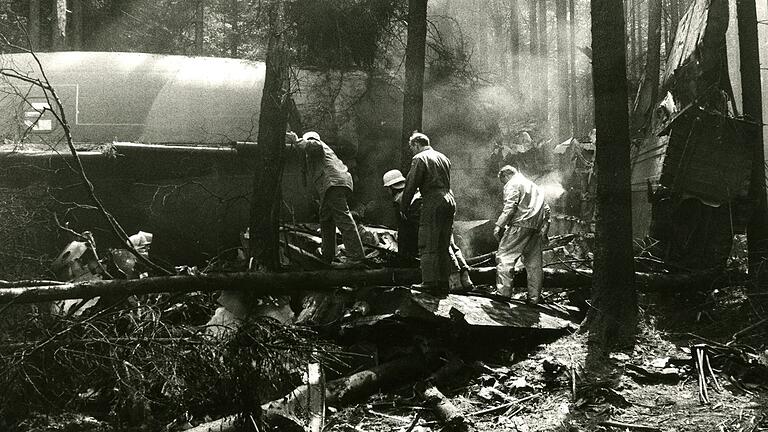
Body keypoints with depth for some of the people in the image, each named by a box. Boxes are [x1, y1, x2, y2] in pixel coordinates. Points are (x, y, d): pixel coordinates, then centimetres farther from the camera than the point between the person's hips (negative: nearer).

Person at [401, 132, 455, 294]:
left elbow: (411, 185, -5)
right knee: (443, 246, 11)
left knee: (428, 246, -4)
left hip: (433, 204, -8)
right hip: (449, 202, 8)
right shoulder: (443, 158, 21)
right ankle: (443, 283, 12)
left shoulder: (420, 159, -3)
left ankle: (429, 282, -7)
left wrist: (403, 208, 3)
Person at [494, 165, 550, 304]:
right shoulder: (532, 185, 29)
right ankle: (534, 296, 9)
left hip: (521, 223, -8)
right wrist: (545, 228, 20)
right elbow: (546, 209, 24)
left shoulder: (512, 184, 3)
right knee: (533, 261, 9)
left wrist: (499, 225, -14)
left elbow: (510, 207, -13)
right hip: (538, 227, 8)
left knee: (504, 256, -7)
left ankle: (504, 291, -16)